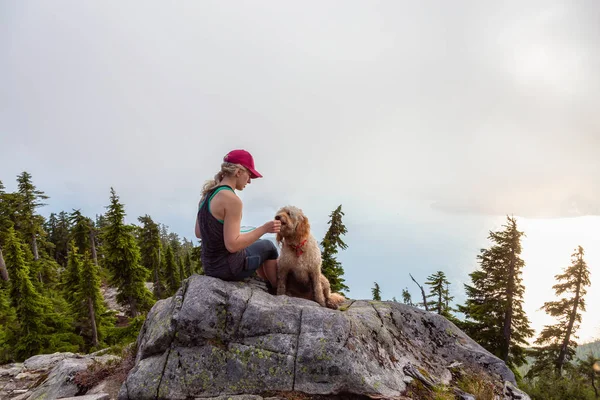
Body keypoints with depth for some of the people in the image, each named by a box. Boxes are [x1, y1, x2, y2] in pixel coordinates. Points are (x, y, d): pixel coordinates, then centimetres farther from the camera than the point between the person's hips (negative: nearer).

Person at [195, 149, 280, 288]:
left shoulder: (207, 194, 3)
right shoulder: (232, 200, -24)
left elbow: (199, 233, 10)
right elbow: (232, 245, -25)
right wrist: (264, 228, -19)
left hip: (210, 265, 8)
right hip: (229, 268, -8)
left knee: (258, 248, 32)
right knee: (268, 246, 20)